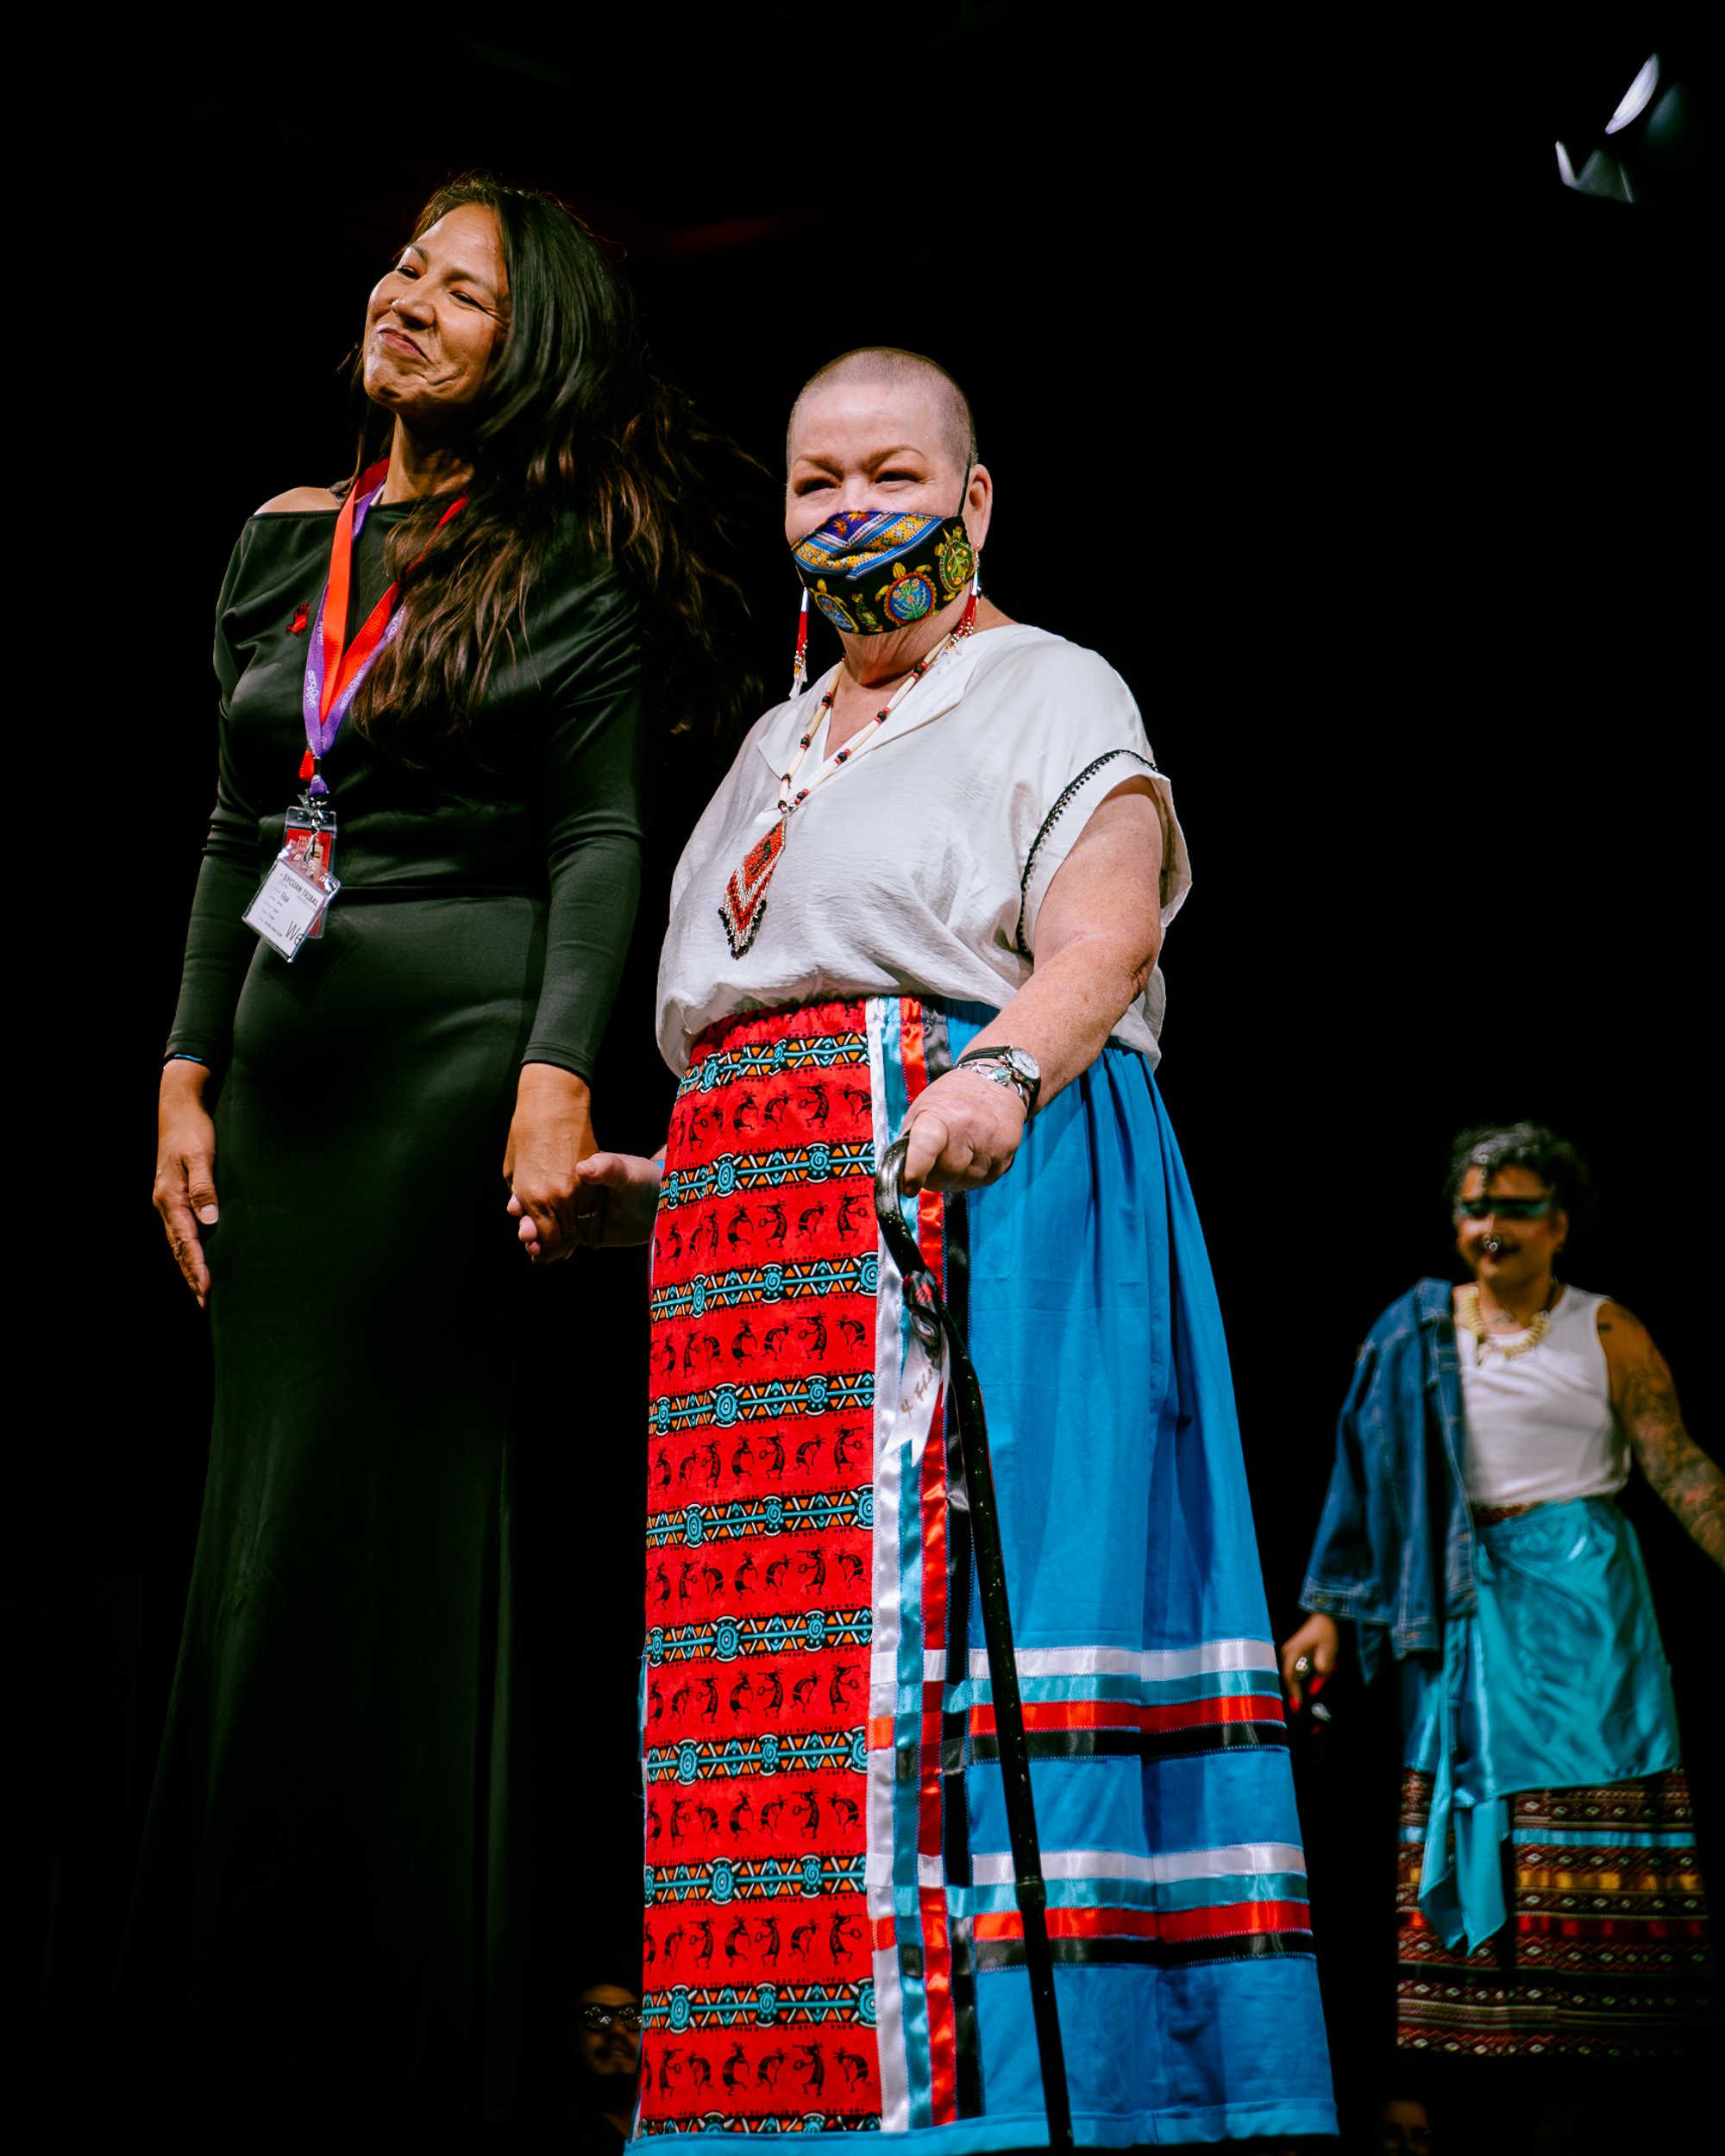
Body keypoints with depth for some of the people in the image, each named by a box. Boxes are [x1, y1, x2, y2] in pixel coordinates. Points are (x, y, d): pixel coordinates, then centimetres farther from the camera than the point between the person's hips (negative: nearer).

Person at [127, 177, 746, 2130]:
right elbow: (234, 833, 17)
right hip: (290, 1071, 6)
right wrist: (188, 1074, 10)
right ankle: (245, 2048, 16)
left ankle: (421, 2049, 7)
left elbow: (601, 837, -7)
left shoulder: (568, 562, 0)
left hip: (460, 1051, -6)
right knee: (263, 1533, 7)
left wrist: (557, 1078, -19)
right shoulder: (284, 544, 17)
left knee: (417, 1524, -3)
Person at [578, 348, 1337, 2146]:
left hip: (980, 1196, -7)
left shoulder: (1050, 696, 6)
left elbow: (1106, 940, -11)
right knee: (772, 1655, -3)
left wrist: (1001, 1070, -29)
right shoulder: (774, 751, 28)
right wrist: (651, 1187, 16)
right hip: (759, 1239, 7)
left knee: (952, 1592, -17)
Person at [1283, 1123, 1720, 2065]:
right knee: (1466, 1797, -1)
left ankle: (1597, 2042, -2)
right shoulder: (1414, 1331, 8)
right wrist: (1329, 1610, 6)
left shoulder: (1604, 1332, 1)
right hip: (1466, 1597, 3)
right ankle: (1475, 2043, 1)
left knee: (1592, 1814, -5)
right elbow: (1368, 1475, 10)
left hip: (1579, 1590, -2)